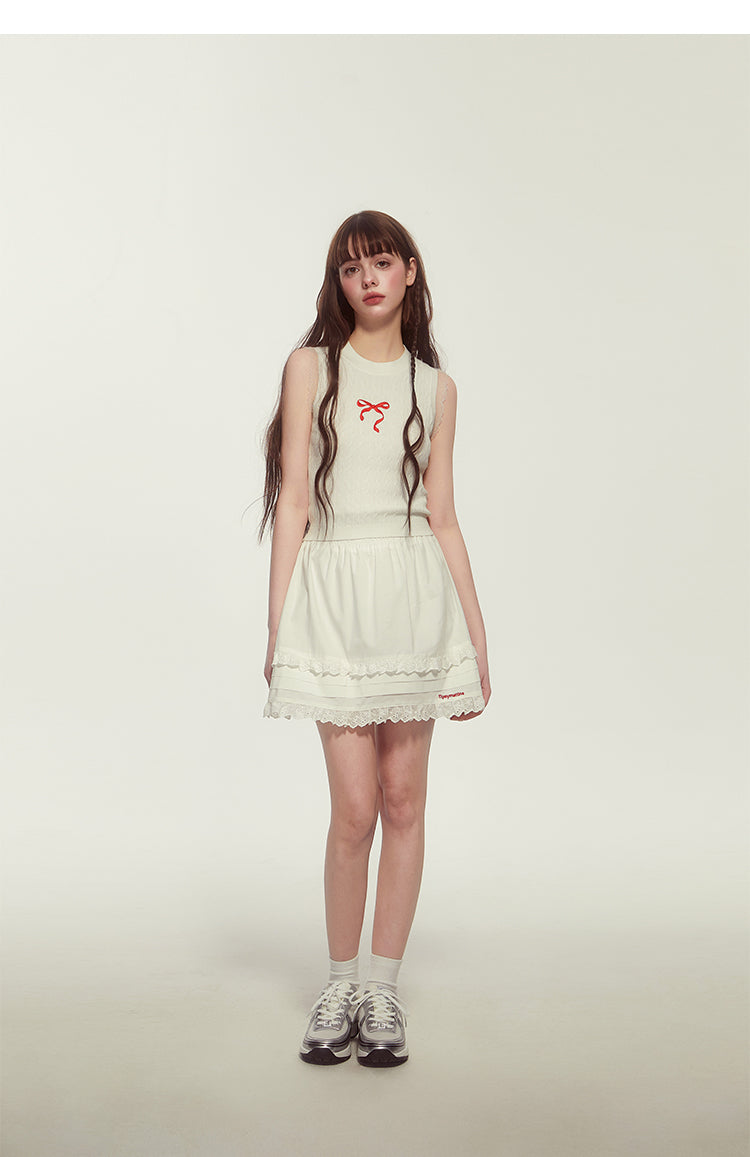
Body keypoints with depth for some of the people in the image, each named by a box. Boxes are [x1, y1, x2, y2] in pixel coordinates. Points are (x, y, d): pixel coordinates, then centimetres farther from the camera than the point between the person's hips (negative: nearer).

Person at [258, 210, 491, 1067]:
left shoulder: (434, 387, 11)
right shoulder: (311, 367, 5)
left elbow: (442, 517, 11)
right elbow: (292, 500, 0)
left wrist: (477, 635, 9)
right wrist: (278, 626, -5)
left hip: (417, 589, 2)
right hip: (336, 588, -2)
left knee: (404, 801, 4)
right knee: (355, 808, -4)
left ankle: (383, 990, 17)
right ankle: (340, 987, 15)